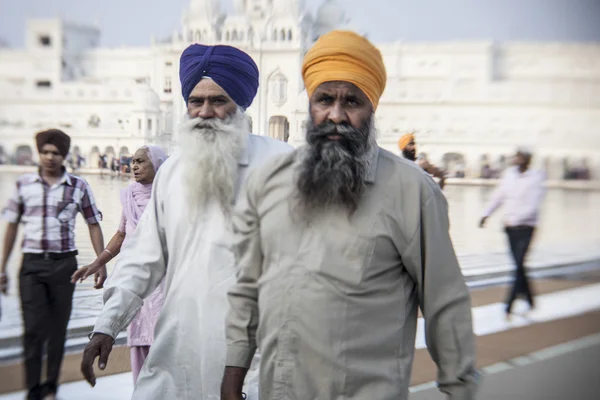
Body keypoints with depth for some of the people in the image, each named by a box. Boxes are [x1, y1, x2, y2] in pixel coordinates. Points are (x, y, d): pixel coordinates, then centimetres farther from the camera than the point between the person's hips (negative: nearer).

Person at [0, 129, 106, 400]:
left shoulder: (78, 186, 2)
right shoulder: (24, 184, 5)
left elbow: (93, 225, 7)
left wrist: (101, 264, 0)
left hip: (63, 264, 0)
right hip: (32, 264, 0)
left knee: (58, 329, 7)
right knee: (33, 329, -5)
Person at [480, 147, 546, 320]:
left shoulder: (536, 179, -10)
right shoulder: (509, 173, 6)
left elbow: (532, 208, -17)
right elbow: (499, 195, 15)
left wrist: (513, 219, -23)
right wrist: (486, 214, 9)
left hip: (525, 228, -5)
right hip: (510, 227, 5)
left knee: (519, 266, -8)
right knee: (518, 266, 12)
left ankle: (508, 307, -5)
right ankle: (530, 301, 28)